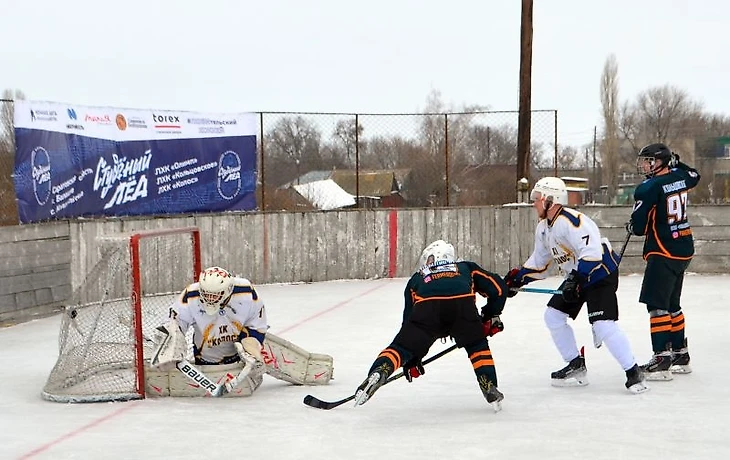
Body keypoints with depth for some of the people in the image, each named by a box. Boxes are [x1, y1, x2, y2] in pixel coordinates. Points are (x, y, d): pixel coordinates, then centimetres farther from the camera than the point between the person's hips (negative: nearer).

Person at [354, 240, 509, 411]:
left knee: (402, 346, 9)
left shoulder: (416, 279, 41)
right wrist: (491, 317, 45)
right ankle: (490, 389, 13)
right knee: (477, 345, 25)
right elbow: (498, 287, 31)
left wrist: (411, 362, 44)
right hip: (462, 301, 0)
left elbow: (409, 319, 39)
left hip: (427, 305, 0)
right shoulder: (466, 268, 42)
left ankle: (378, 372, -17)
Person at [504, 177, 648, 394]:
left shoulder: (571, 221, -26)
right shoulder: (543, 227, 6)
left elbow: (592, 252, -34)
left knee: (603, 325, -20)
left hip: (600, 273, -10)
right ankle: (576, 367, 15)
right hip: (577, 277, 10)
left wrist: (575, 279, -38)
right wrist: (516, 279, 12)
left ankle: (633, 372, -11)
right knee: (553, 315, 7)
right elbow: (539, 262, 17)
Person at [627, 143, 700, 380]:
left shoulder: (648, 188, -16)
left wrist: (632, 225, 8)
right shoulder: (680, 177, 6)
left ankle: (662, 358, -13)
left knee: (657, 305, -8)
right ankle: (680, 355, 24)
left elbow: (638, 226, -13)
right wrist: (676, 163, 33)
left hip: (663, 252, -9)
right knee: (672, 304, 17)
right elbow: (694, 175, 32)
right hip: (683, 250, 9)